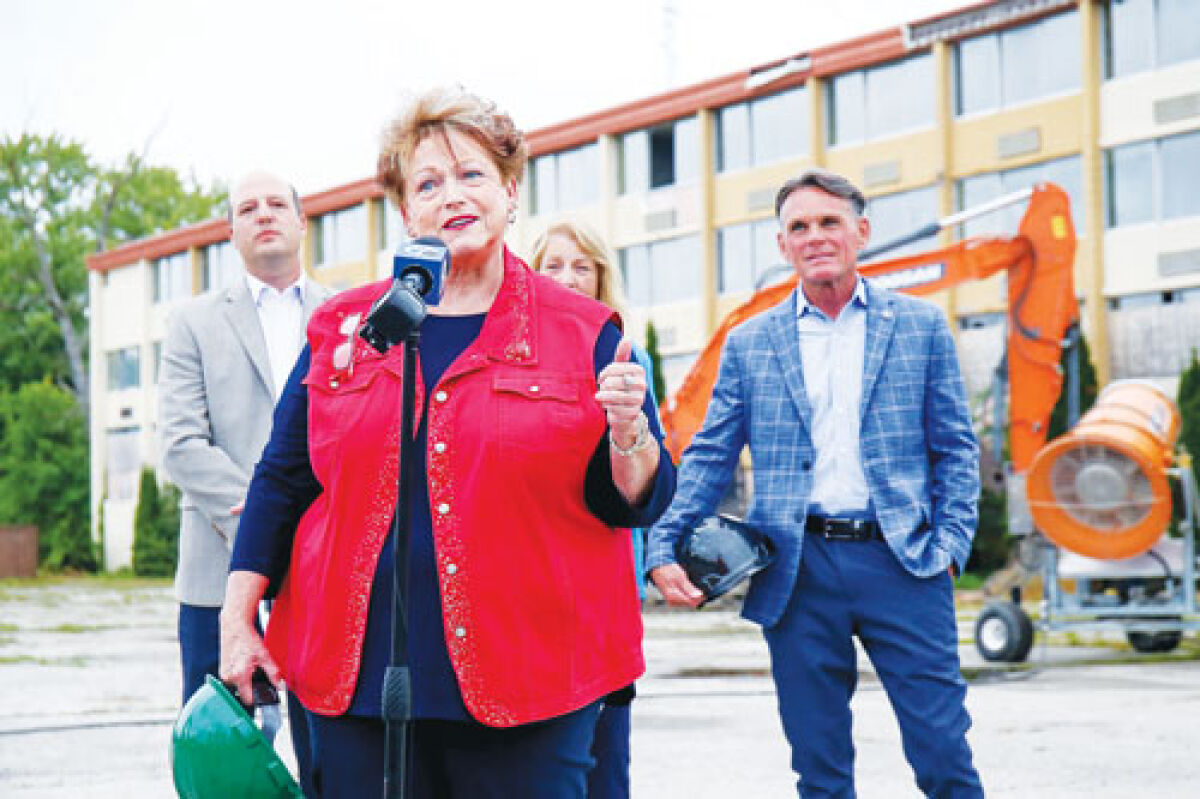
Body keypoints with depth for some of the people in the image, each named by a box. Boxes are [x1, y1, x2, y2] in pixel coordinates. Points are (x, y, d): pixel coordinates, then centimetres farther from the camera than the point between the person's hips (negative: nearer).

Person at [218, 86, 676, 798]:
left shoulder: (584, 331, 4)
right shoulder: (342, 327, 11)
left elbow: (639, 500, 4)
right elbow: (282, 481, 14)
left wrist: (627, 430, -17)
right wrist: (238, 624, 9)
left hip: (528, 690, -2)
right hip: (358, 681, 2)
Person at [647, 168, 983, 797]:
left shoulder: (920, 327, 8)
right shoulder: (749, 344, 10)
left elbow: (956, 450, 8)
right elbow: (709, 459, 9)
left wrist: (949, 545, -4)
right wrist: (663, 548, -3)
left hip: (901, 562, -1)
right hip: (798, 571, 1)